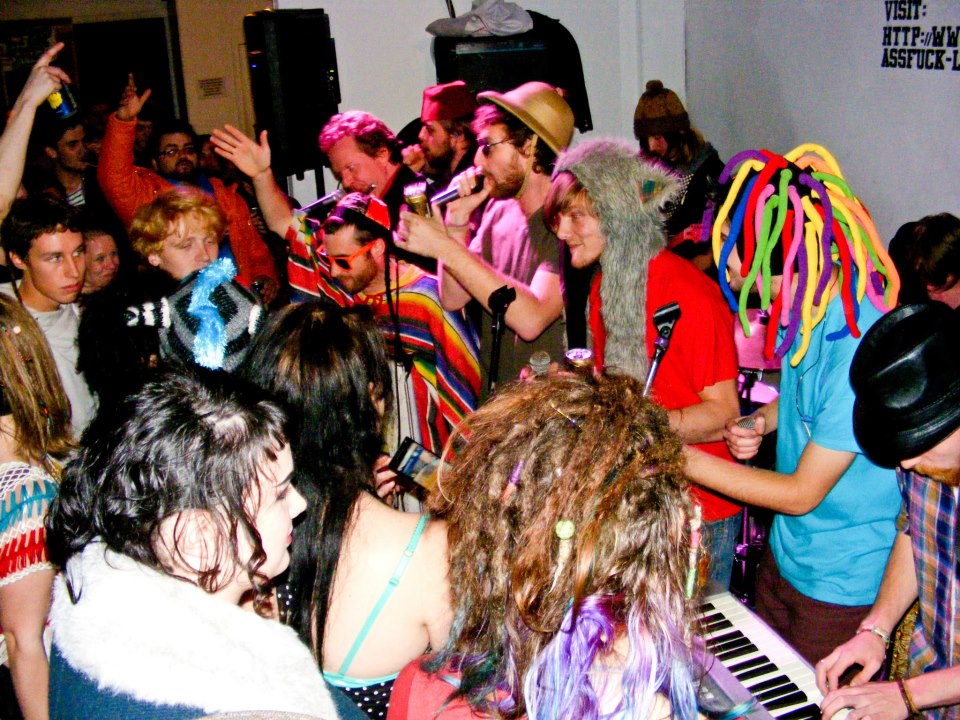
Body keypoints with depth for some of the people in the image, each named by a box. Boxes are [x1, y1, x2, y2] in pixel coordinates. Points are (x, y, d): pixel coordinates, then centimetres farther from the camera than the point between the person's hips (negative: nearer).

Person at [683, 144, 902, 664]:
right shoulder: (805, 305, -6)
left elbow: (802, 494, -24)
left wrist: (679, 456, -20)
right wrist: (763, 420, -6)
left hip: (843, 587, -8)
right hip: (784, 556, 8)